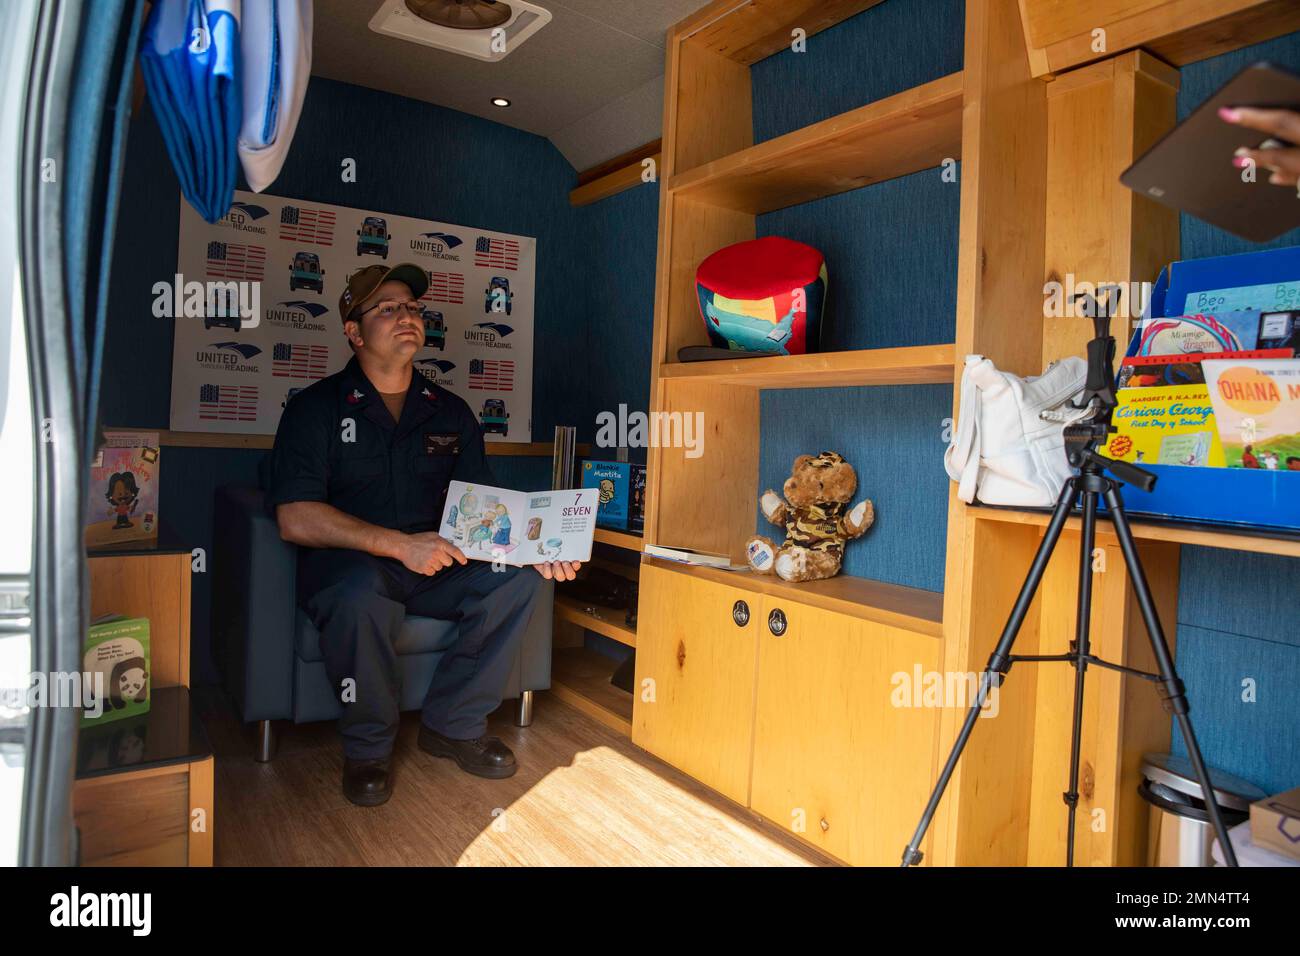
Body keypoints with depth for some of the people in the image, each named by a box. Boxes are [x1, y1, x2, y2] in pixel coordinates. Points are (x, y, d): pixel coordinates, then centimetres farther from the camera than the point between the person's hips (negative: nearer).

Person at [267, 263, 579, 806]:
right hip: (349, 563, -4)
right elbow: (295, 519, -14)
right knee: (361, 594, -38)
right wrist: (400, 545, -26)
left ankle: (453, 725, -4)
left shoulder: (450, 413, 11)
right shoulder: (316, 407, -2)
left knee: (517, 578, -21)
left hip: (435, 567, 4)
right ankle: (368, 746, -10)